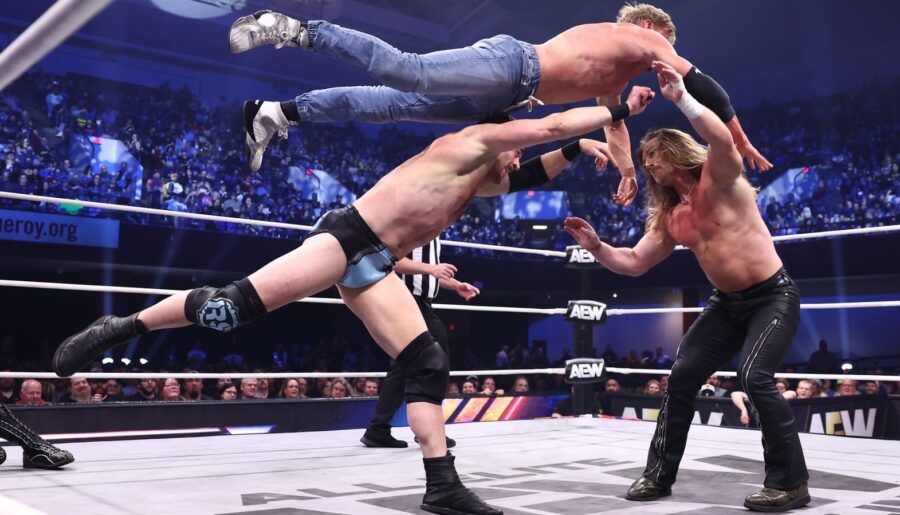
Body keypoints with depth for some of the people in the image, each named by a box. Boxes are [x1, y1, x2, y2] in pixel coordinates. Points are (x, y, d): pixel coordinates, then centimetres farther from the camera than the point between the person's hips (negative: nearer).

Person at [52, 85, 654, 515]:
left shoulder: (483, 183, 25)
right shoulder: (469, 142, 1)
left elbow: (536, 175, 33)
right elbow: (547, 126, -3)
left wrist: (582, 150, 20)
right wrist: (619, 109, 4)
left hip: (375, 264, 9)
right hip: (347, 233, -9)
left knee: (429, 365, -2)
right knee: (231, 309, -14)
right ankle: (120, 328, 3)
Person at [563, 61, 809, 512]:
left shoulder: (719, 180, -13)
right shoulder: (669, 217, 7)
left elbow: (723, 139, -35)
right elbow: (634, 263, 9)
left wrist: (681, 97, -34)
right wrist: (595, 246, -6)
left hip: (773, 297, -8)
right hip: (727, 304, 8)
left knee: (754, 377, -25)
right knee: (682, 376, 2)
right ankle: (659, 475, 15)